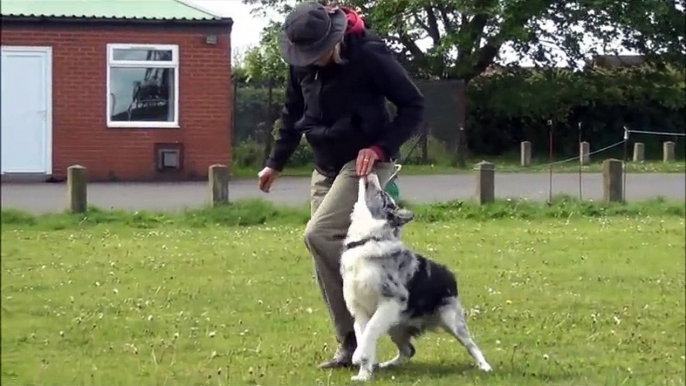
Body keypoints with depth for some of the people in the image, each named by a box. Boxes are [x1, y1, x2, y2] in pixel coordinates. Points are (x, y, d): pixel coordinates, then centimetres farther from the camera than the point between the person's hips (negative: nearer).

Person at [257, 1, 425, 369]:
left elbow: (413, 105, -12)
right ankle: (350, 344, 10)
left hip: (364, 164, -7)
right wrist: (275, 163, 15)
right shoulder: (301, 62, -2)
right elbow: (293, 114, 16)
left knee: (319, 234, -23)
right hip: (326, 168, 7)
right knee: (326, 265, 3)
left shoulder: (368, 53, -19)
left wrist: (380, 148, -21)